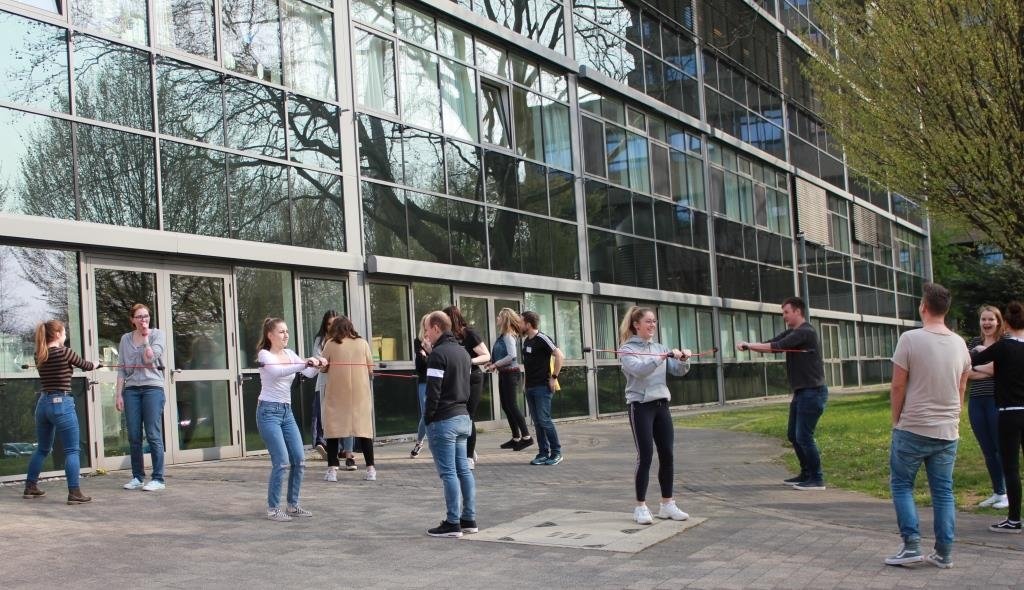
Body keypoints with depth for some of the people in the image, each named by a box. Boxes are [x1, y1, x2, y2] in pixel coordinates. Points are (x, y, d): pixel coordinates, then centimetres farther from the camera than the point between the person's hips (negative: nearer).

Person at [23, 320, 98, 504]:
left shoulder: (39, 356, 6)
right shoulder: (64, 352, -10)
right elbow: (85, 365, 5)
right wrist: (95, 365, 25)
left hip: (43, 404, 7)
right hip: (61, 403, -7)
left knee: (42, 449, 21)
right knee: (72, 450, -3)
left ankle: (30, 487, 28)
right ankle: (74, 493, -8)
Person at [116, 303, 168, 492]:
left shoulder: (157, 334, 4)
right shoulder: (125, 339, 13)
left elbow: (150, 358, -11)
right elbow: (122, 369, 12)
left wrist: (146, 338, -5)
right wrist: (119, 394, 7)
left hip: (152, 387, -4)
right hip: (131, 389, 4)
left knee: (153, 435, -6)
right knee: (134, 437, 4)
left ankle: (158, 478, -2)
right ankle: (137, 477, 14)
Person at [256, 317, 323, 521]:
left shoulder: (289, 354, 10)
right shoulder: (265, 355, -8)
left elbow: (308, 374, -1)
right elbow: (278, 371, -29)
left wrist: (316, 365, -23)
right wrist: (305, 363, -40)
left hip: (287, 412, 7)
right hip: (269, 411, -7)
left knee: (299, 459, 4)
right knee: (282, 461, -12)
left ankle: (293, 505, 17)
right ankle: (273, 509, 0)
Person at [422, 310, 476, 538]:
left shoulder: (438, 353, -14)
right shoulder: (463, 352, 15)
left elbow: (433, 391, -17)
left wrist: (427, 418, -8)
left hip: (443, 420, -9)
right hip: (463, 417, 9)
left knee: (448, 473, -6)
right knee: (463, 469, 11)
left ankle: (452, 523, -4)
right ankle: (469, 519, 14)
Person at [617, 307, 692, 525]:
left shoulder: (659, 347, 14)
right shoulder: (627, 349, -4)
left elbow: (679, 371, 9)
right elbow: (639, 369, -22)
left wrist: (683, 359, -11)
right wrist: (664, 356, -30)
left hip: (661, 405, 6)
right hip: (641, 406, -6)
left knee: (667, 455, 5)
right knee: (645, 456, -7)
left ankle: (667, 504, 15)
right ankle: (640, 507, 2)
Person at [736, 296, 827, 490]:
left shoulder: (805, 332, -15)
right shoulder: (791, 332, 15)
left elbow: (777, 347, -23)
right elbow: (769, 344, 3)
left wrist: (749, 345, -21)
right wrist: (749, 346, -15)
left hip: (813, 392, -10)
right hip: (801, 392, 10)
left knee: (804, 436, -9)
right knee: (793, 435, 13)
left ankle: (817, 479, -1)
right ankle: (806, 474, 24)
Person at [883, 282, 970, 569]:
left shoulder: (911, 339, -13)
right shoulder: (959, 344, 4)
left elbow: (898, 386, -9)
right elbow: (961, 390, 12)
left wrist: (896, 419, 4)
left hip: (913, 429, -5)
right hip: (948, 432, 5)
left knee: (901, 484, 9)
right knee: (943, 491, 10)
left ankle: (911, 545, 2)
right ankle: (944, 553, 13)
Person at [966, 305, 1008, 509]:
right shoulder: (973, 343, 11)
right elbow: (966, 373, 3)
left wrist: (977, 367, -6)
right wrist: (989, 369, -10)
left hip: (997, 400, -5)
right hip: (976, 402, 5)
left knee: (1001, 449, -1)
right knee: (987, 451, 10)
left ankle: (1007, 493, 8)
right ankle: (997, 492, 20)